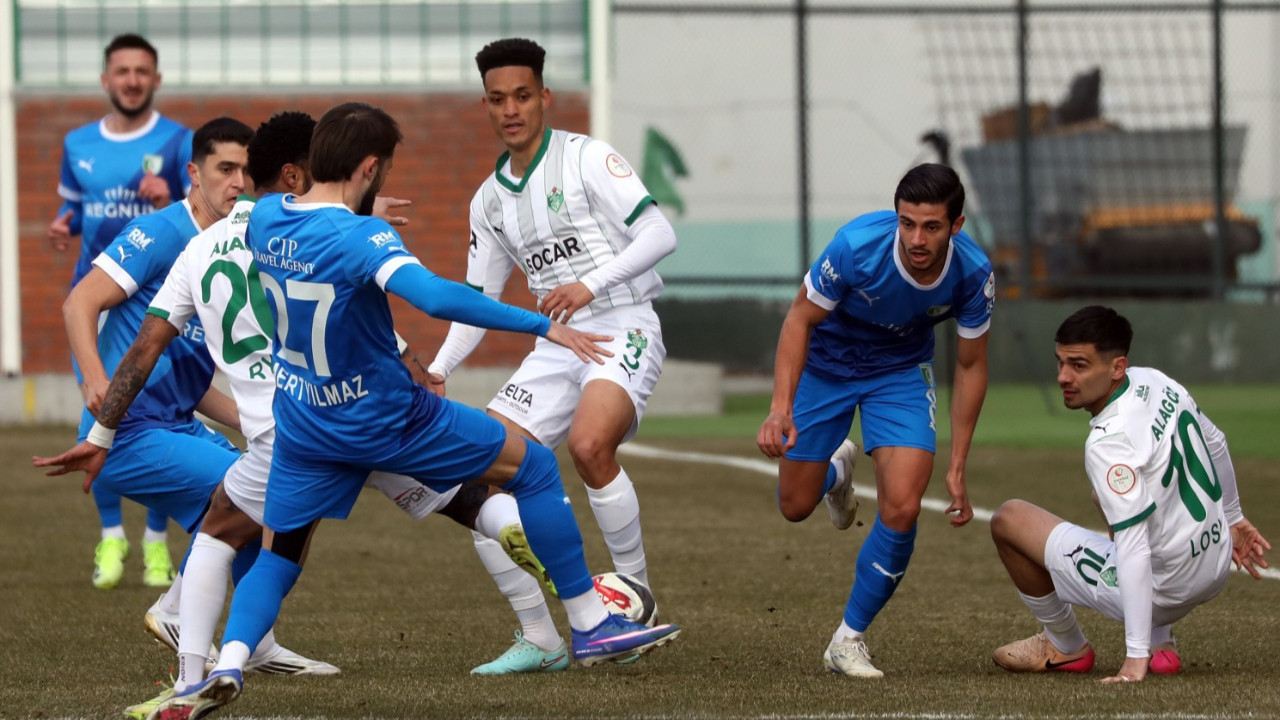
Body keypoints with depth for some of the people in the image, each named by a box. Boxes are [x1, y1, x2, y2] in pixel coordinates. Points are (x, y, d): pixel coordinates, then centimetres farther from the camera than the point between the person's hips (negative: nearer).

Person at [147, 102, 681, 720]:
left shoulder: (265, 218, -4)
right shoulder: (362, 237, -25)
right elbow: (434, 296, -40)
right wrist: (541, 325, -36)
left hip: (304, 427, 6)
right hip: (387, 419, -6)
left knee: (278, 556, 15)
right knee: (535, 468, 9)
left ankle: (227, 668, -14)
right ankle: (592, 627, 12)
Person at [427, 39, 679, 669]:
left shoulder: (587, 158, -4)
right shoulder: (489, 199, 15)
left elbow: (659, 234, -12)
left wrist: (590, 285, -23)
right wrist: (438, 369, 6)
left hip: (622, 328, -7)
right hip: (556, 346, 7)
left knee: (590, 445, -33)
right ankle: (537, 636, -2)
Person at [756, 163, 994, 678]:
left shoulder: (973, 274, -26)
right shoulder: (856, 247, -35)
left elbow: (970, 366, -10)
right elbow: (801, 319, -19)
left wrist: (957, 470, -10)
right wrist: (781, 407, -31)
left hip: (902, 372, 1)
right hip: (825, 363, -1)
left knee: (901, 508, -17)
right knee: (796, 506, 7)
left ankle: (849, 640, 2)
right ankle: (838, 469, 46)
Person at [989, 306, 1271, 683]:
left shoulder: (1109, 443, -27)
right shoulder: (1156, 382, -2)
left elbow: (1134, 550, -31)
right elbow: (1216, 445, 16)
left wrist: (1135, 658, -32)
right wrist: (1232, 517, 34)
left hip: (1157, 591, -9)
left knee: (1008, 520, -1)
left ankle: (1066, 647, 21)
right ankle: (1161, 641, 25)